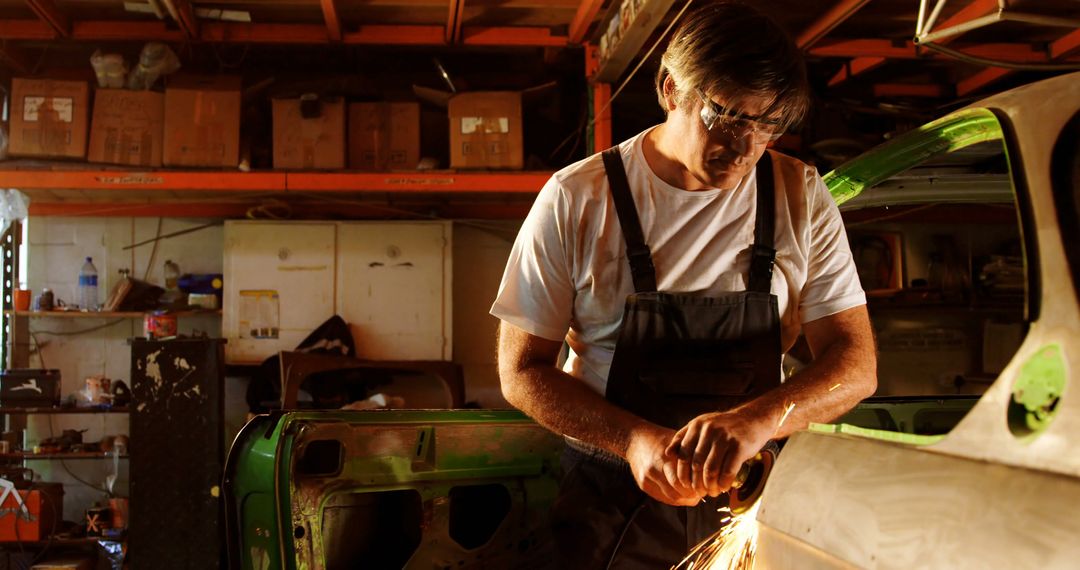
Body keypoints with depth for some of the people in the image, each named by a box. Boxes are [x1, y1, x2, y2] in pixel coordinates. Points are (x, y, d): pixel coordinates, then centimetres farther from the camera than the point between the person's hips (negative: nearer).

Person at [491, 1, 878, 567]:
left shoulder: (802, 197, -4)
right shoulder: (576, 200, -10)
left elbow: (855, 364, -8)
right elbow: (522, 370, -7)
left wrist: (758, 419, -29)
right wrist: (635, 440, -24)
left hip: (751, 497, 2)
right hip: (612, 497, -2)